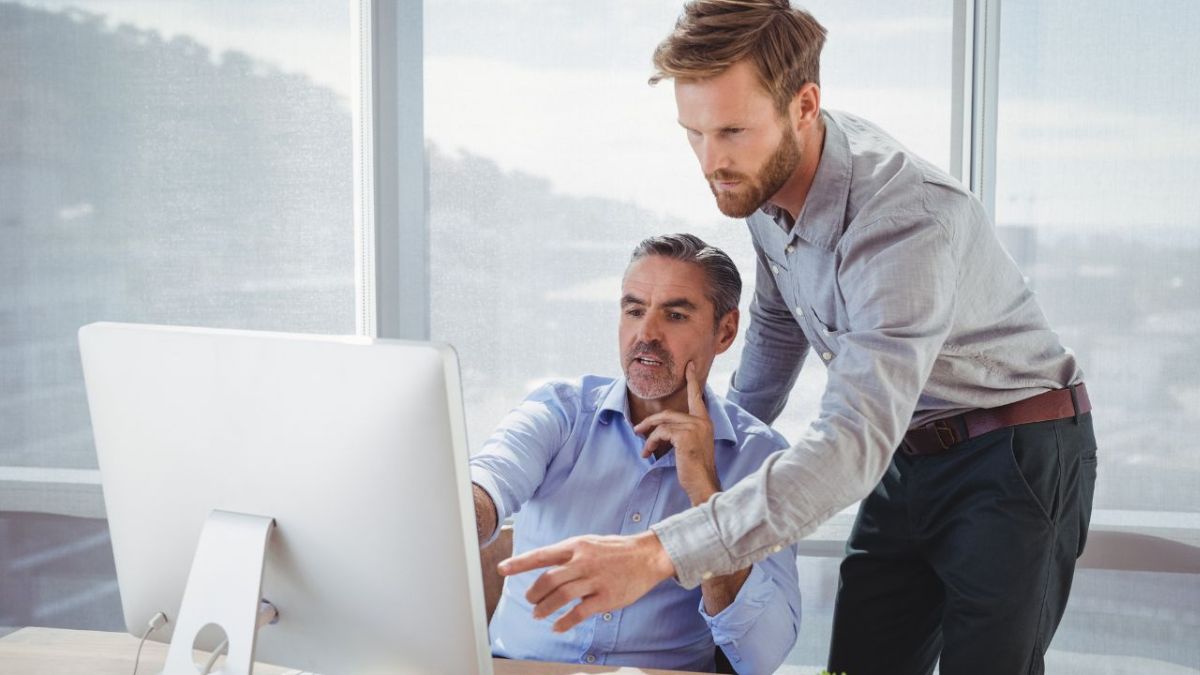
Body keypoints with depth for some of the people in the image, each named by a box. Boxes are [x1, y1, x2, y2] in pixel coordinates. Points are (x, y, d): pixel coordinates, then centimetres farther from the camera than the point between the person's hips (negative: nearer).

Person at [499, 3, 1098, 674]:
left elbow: (855, 444, -42)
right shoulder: (765, 176, -6)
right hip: (908, 455, 7)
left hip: (1016, 457, -7)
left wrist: (659, 553, -48)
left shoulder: (908, 220, -32)